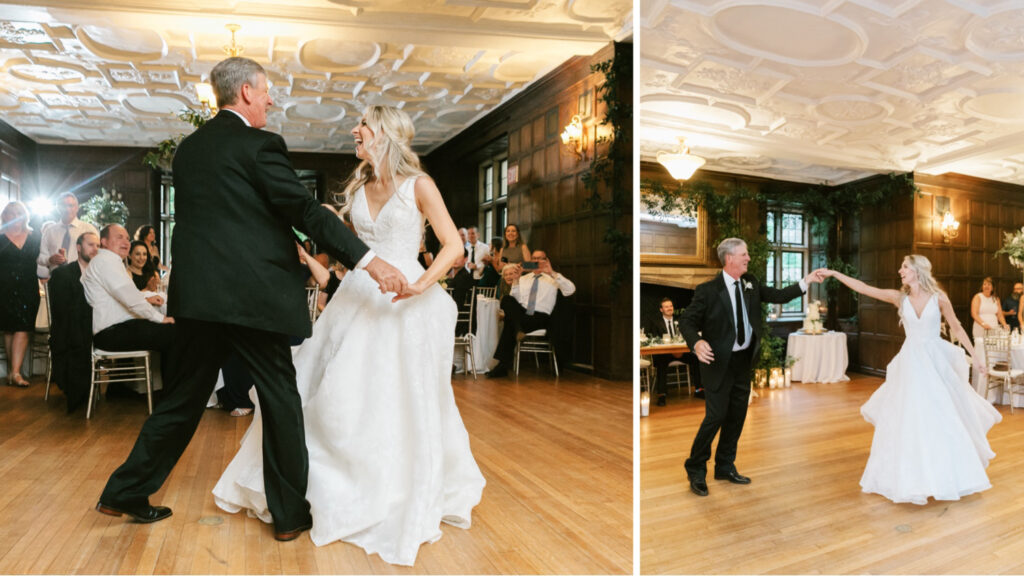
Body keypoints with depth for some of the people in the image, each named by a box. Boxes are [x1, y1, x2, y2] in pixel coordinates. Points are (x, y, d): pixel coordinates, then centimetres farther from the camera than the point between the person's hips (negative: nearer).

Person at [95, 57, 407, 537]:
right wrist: (369, 261, -19)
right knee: (281, 401, 5)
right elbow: (306, 210, -16)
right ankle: (291, 514, 16)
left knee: (182, 399, 19)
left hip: (195, 295, 7)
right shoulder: (259, 144, -8)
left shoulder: (188, 147, 16)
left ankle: (125, 493, 32)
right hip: (252, 295, -7)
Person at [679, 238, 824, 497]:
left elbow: (777, 296, 10)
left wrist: (807, 281, 1)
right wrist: (697, 342, -31)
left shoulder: (751, 283, 7)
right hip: (719, 362, -7)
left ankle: (725, 467, 31)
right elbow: (686, 320, -13)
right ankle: (696, 470, 11)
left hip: (743, 360, 7)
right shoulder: (708, 290, -13)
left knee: (737, 416, 14)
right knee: (715, 416, -6)